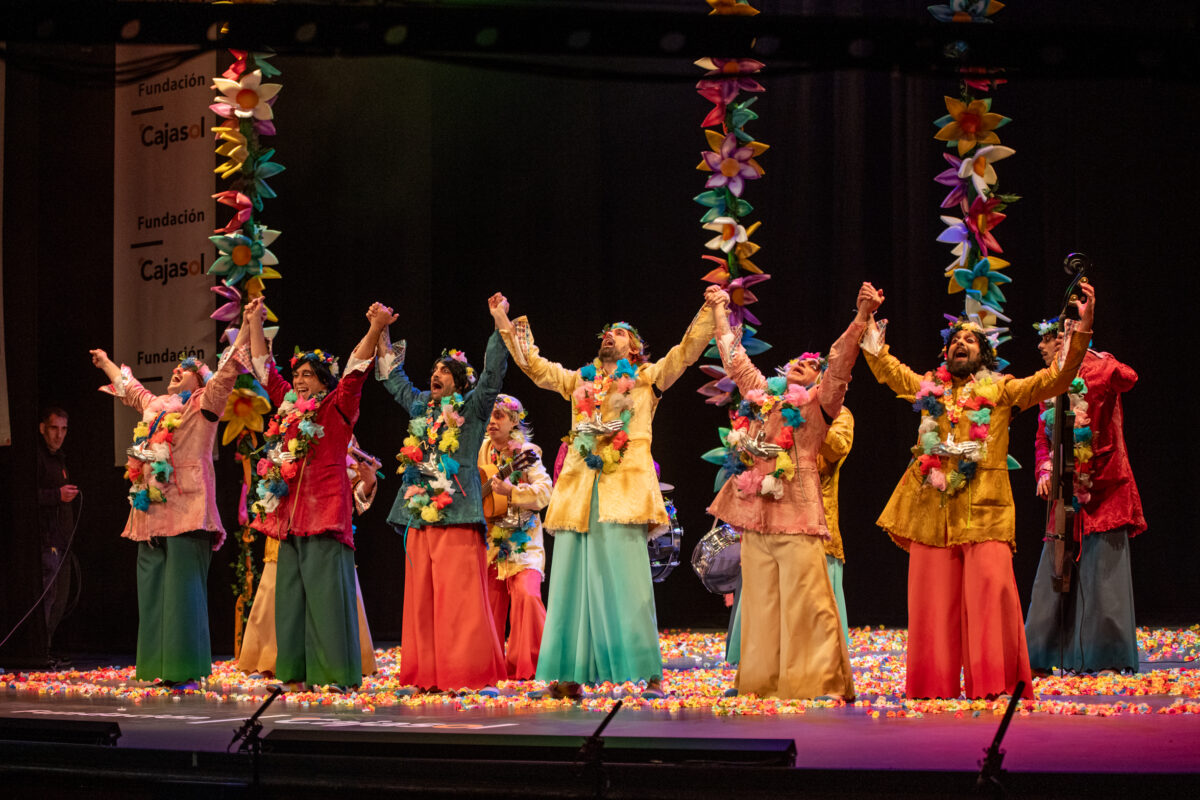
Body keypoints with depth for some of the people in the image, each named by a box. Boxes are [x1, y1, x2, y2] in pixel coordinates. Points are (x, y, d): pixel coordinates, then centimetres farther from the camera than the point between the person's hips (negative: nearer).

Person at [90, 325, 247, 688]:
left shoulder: (203, 404, 3)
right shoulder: (154, 404, 21)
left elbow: (227, 371, -7)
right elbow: (127, 386, 40)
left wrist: (249, 327, -14)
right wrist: (106, 363, 55)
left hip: (187, 509, -7)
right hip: (152, 511, 7)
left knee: (183, 587, -10)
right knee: (153, 589, 5)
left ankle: (187, 671, -10)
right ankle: (164, 669, 9)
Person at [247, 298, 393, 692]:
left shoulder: (336, 408, 2)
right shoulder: (288, 408, 17)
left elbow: (355, 371, -10)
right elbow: (265, 369, 26)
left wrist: (375, 330, -22)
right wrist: (255, 323, 27)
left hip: (325, 515, -7)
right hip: (289, 517, 7)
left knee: (325, 592, -9)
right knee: (291, 593, 7)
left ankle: (333, 673, -9)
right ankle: (296, 671, 10)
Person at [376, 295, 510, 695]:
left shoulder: (471, 409, 4)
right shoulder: (421, 408, 19)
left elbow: (492, 373, -6)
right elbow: (394, 379, 34)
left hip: (456, 513, -6)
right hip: (420, 513, 6)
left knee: (458, 597, -9)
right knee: (421, 597, 4)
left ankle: (467, 673, -9)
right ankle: (426, 673, 7)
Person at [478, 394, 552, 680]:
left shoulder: (526, 452, -5)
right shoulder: (481, 451, 8)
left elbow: (545, 492, -14)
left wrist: (509, 491, -24)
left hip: (522, 540, -4)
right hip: (489, 538, 4)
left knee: (526, 594, -18)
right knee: (489, 600, 3)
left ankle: (531, 662, -10)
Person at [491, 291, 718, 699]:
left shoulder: (648, 378, 14)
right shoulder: (580, 381, 24)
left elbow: (687, 350, 6)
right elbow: (534, 365, 29)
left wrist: (710, 309, -1)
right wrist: (507, 328, 25)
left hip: (625, 487, -4)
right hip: (579, 488, 4)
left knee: (628, 583, -11)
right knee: (574, 581, 1)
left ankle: (650, 675, -12)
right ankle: (571, 674, 3)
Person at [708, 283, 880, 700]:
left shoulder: (819, 402, 7)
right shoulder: (760, 395, 19)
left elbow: (841, 362, -6)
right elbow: (734, 357, 31)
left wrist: (862, 316, -18)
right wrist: (720, 312, 40)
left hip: (797, 514, -5)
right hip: (756, 512, 5)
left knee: (806, 603, -7)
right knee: (761, 605, 7)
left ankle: (817, 683, -4)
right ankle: (761, 681, 11)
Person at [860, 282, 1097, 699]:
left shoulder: (1000, 391, 10)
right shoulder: (928, 388, 19)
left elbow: (1054, 379, 1)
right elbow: (884, 366, 29)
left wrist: (1082, 329, -9)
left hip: (984, 509, -3)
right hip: (932, 510, 3)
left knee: (992, 588, -15)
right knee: (933, 598, 2)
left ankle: (997, 683, -12)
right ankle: (935, 686, 9)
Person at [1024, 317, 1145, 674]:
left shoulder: (1097, 369, -4)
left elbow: (1127, 378, -27)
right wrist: (1044, 472, 3)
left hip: (1103, 490, -6)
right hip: (1066, 494, 6)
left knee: (1104, 569, -6)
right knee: (1055, 572, 5)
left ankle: (1109, 655, -1)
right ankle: (1046, 655, 10)